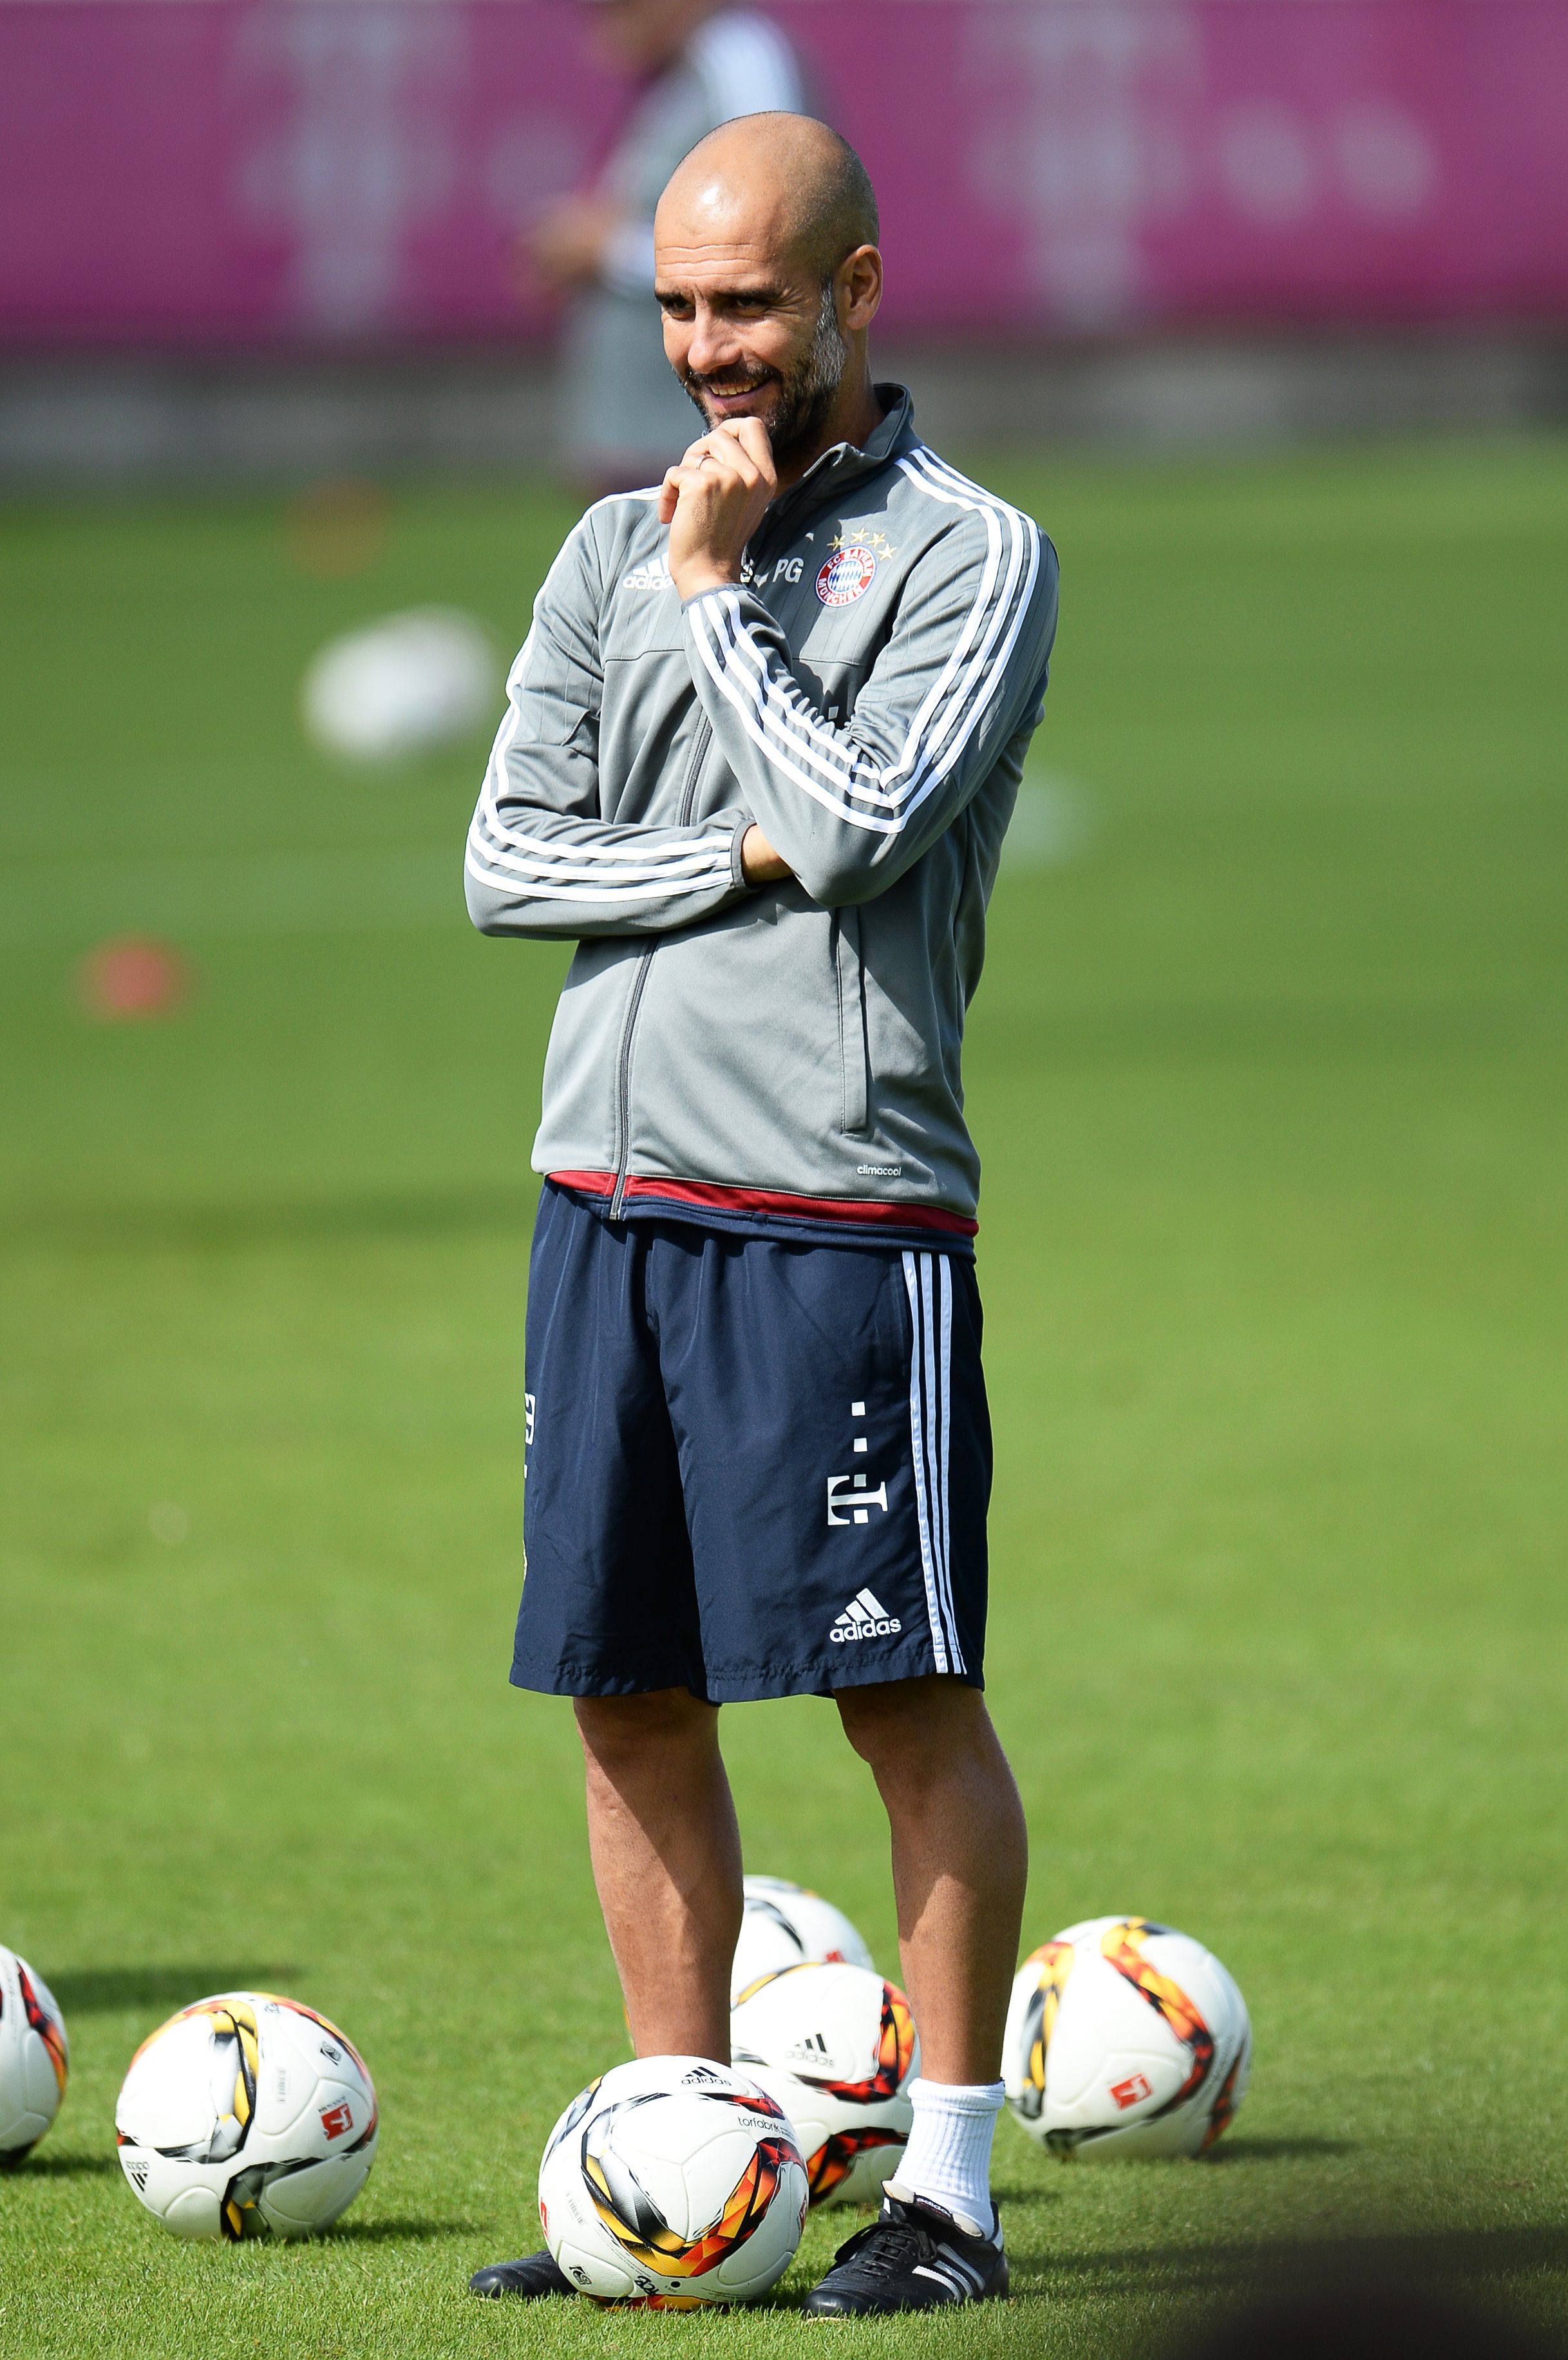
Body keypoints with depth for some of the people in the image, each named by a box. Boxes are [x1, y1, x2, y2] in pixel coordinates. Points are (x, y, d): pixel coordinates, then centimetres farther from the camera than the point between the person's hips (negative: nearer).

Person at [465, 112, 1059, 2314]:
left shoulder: (971, 551, -2)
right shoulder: (616, 547, 15)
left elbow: (859, 823, -15)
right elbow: (507, 859, 7)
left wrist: (722, 589, -7)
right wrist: (747, 854, -7)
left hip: (842, 1201, -6)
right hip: (609, 1192, 6)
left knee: (908, 1697, -5)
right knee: (633, 1699, 8)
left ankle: (947, 2187, 0)